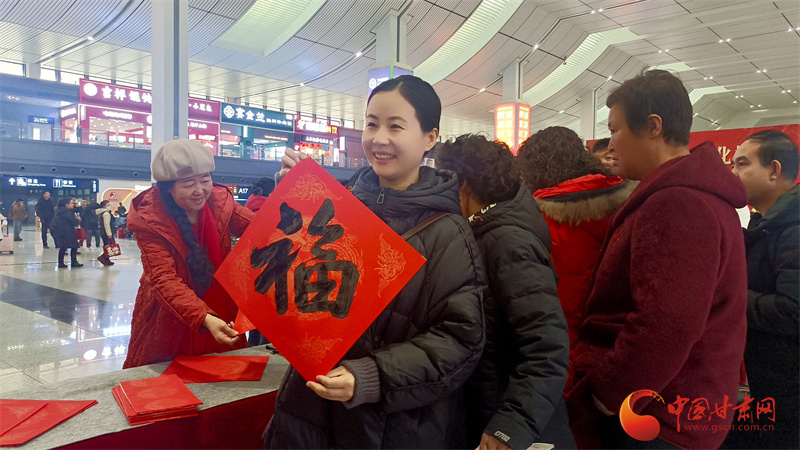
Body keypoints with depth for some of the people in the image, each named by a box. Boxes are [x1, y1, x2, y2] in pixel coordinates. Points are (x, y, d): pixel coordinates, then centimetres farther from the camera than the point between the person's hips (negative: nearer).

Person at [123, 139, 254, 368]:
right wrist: (205, 319, -43)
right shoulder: (149, 220, -18)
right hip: (167, 327, -3)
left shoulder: (220, 200, -8)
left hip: (219, 318, 3)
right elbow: (165, 280, -27)